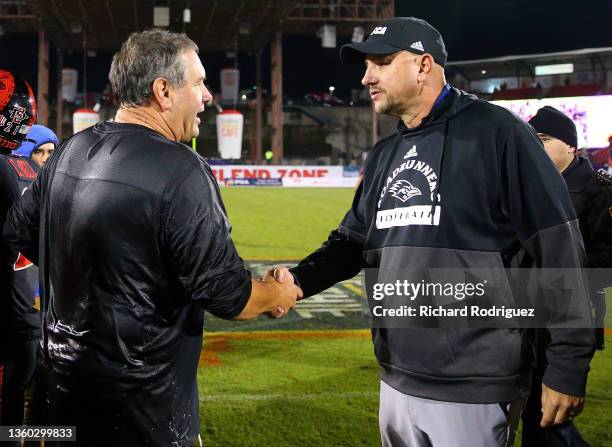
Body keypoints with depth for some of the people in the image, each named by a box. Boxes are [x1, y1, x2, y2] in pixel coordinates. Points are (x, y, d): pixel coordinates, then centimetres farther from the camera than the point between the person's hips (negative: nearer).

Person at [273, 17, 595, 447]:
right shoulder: (385, 154, 14)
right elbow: (352, 240, 18)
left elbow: (558, 250, -14)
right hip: (396, 380, 8)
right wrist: (299, 280, -2)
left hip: (472, 389, -7)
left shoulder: (495, 132, -11)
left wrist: (568, 367, -14)